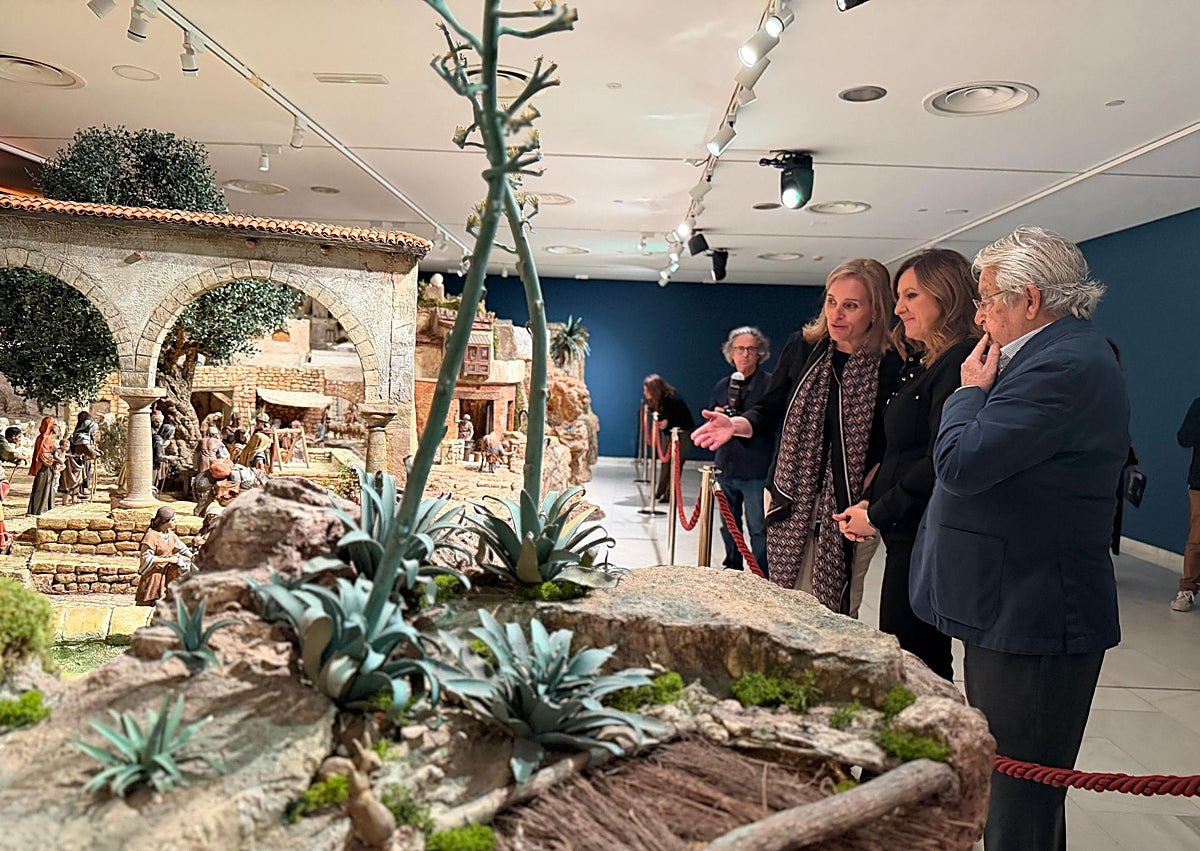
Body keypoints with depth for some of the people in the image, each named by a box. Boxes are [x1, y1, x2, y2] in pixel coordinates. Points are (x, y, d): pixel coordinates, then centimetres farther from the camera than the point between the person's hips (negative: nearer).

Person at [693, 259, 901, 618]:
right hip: (792, 502, 3)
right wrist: (736, 424, -9)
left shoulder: (892, 365, -8)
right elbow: (770, 409, 10)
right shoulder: (802, 347, 3)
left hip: (849, 508, -3)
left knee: (836, 613, 3)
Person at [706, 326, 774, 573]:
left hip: (756, 471, -6)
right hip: (726, 467, 6)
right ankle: (732, 569, 31)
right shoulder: (721, 386, 13)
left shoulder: (770, 384, -4)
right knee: (728, 526, 16)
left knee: (758, 529, -4)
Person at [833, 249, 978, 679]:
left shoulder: (959, 363, -14)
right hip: (907, 534, 9)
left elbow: (942, 463, -21)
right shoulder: (922, 364, 18)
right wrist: (870, 503, 4)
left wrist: (878, 515, -13)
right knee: (923, 661, 14)